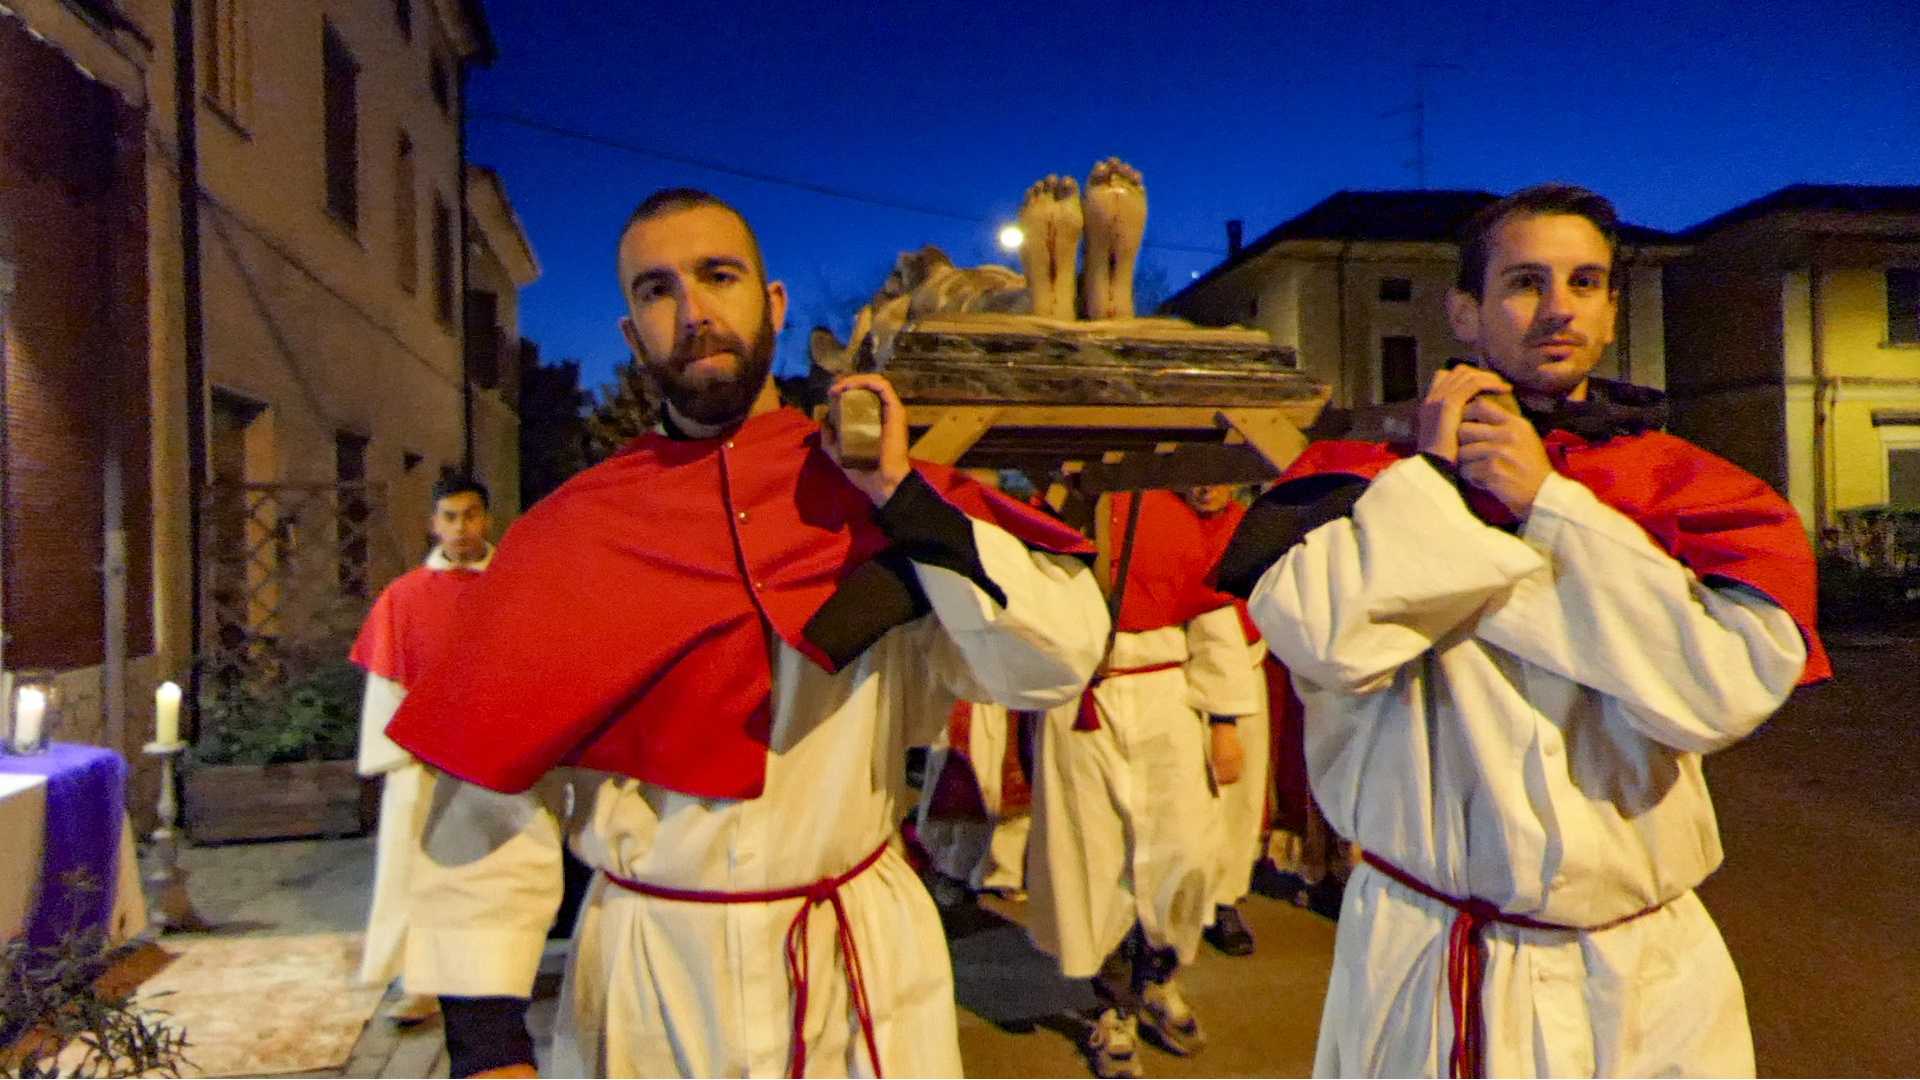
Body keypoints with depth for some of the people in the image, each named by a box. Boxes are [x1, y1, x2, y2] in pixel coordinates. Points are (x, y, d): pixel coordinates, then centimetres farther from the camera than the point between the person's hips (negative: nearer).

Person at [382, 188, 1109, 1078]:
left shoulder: (875, 497, -6)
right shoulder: (570, 536, -7)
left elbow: (1058, 661, -15)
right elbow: (494, 796, -6)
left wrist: (903, 502, -21)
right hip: (645, 984, 0)